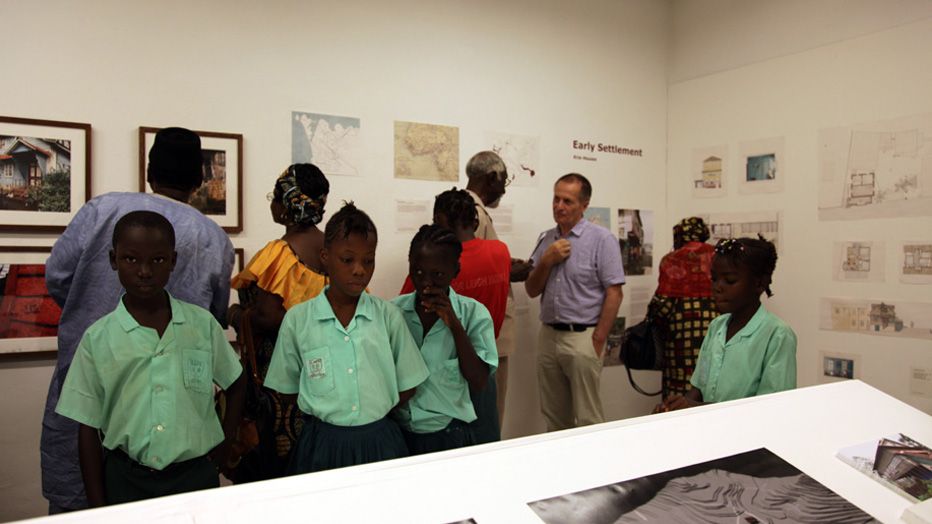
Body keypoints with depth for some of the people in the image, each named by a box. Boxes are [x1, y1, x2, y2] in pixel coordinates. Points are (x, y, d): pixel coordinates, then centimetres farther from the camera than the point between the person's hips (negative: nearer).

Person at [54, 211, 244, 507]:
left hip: (196, 474, 0)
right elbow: (89, 428, 1)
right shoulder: (98, 338, -4)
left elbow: (235, 384, 10)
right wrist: (97, 504, 0)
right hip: (125, 480, 0)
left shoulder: (203, 324, -4)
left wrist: (222, 445, 2)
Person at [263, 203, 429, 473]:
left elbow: (407, 387, 5)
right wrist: (327, 416, -1)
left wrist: (374, 413, 0)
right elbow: (286, 389, 5)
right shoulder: (297, 319, -4)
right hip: (322, 444, 0)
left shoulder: (388, 316, -2)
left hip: (379, 442, 1)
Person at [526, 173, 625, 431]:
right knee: (554, 419, 13)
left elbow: (614, 293, -9)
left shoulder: (601, 239, -5)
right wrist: (546, 261, -6)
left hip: (582, 336, -5)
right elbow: (532, 290, 11)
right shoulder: (545, 239, 11)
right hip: (548, 335, 6)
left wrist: (598, 340, -12)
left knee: (587, 419, 0)